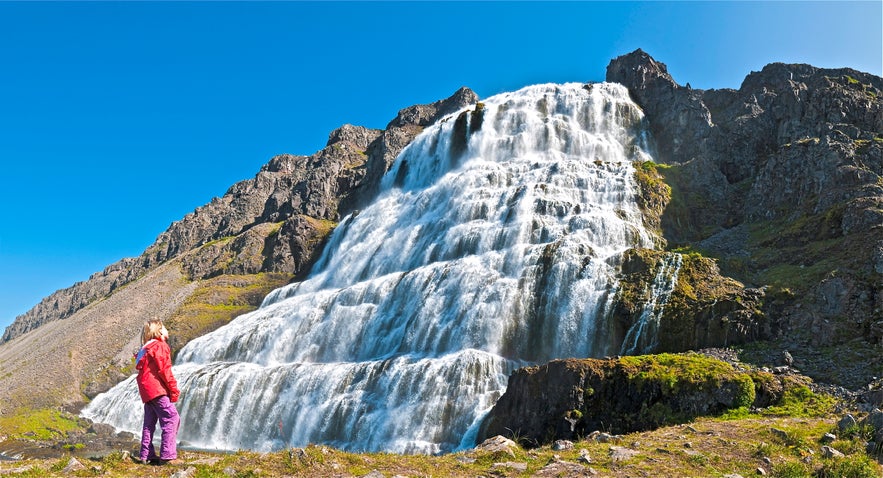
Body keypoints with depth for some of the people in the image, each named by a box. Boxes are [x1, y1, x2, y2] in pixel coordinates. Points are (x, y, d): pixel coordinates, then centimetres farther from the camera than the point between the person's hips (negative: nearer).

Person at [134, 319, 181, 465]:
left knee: (149, 423, 14)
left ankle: (146, 455, 17)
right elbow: (164, 370, -16)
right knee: (171, 418, -13)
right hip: (157, 389, -11)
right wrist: (174, 389, -12)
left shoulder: (147, 348, 21)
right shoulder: (160, 346, -9)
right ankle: (167, 455, -18)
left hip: (146, 390, 11)